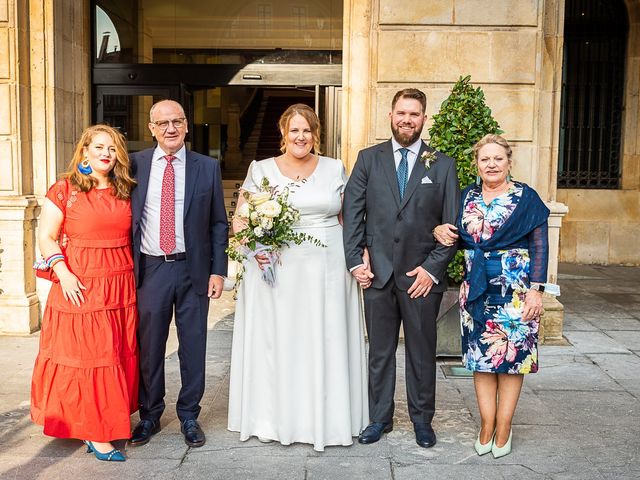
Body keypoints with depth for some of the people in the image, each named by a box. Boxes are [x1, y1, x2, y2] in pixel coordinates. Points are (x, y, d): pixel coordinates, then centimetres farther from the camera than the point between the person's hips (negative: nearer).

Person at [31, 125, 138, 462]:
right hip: (79, 287, -4)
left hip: (121, 288, 5)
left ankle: (111, 420, 26)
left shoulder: (124, 192, 10)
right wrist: (63, 273, -15)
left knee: (119, 355, 10)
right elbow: (46, 237, -4)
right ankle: (93, 432, 10)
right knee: (84, 355, 0)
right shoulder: (64, 190, -3)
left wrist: (137, 273, 7)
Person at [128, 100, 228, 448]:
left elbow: (218, 223, 4)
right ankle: (150, 415, 29)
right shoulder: (133, 165, 3)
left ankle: (189, 416, 25)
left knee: (193, 346, 8)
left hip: (193, 269, 0)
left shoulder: (207, 167, 2)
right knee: (148, 346, 10)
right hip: (149, 268, 0)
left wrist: (218, 270, -2)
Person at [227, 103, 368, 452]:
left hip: (327, 269, 1)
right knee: (275, 341, 5)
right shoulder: (261, 169, 4)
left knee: (326, 341, 6)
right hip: (275, 269, 0)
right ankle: (274, 417, 21)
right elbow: (239, 219, 5)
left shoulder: (335, 169, 7)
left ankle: (325, 417, 22)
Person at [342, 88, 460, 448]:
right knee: (380, 352, 11)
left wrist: (432, 268, -8)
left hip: (423, 275, -1)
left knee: (422, 352, 11)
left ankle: (422, 419, 27)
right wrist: (355, 261, -5)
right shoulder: (369, 159, 5)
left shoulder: (443, 165, 3)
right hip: (378, 273, 1)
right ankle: (380, 418, 26)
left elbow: (452, 225, 0)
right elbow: (352, 212, 2)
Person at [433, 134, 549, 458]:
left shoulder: (526, 197, -3)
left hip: (516, 289, -3)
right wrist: (439, 231, -7)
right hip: (476, 288, 4)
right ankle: (486, 426, 16)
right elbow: (459, 239, 16)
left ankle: (503, 428, 12)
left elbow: (539, 246, -5)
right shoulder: (467, 197, 8)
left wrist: (536, 289, -13)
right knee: (480, 357, 6)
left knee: (511, 356, 2)